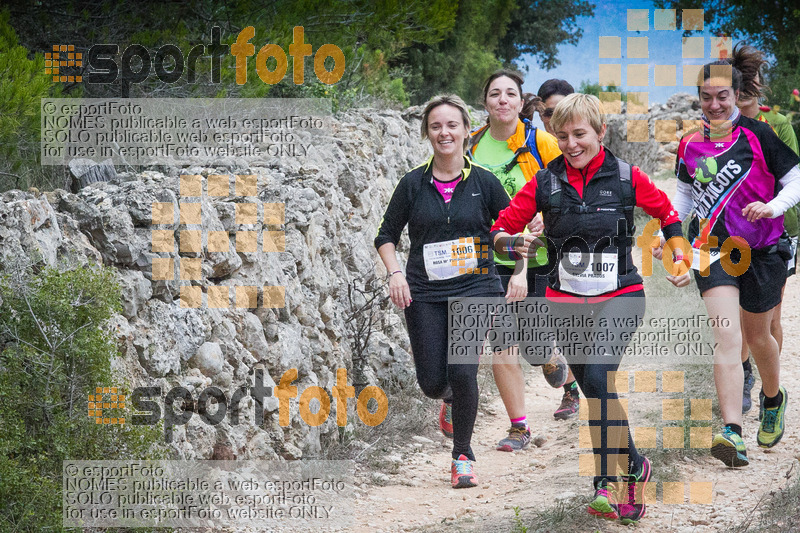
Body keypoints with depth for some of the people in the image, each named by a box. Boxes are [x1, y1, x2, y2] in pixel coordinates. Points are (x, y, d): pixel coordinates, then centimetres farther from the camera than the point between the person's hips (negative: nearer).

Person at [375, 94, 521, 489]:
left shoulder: (483, 182, 1)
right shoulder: (413, 184, 3)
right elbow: (386, 235, 10)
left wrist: (519, 275, -4)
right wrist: (395, 273, -5)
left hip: (475, 290, -2)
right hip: (424, 293, 2)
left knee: (461, 370, -20)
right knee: (432, 384, -1)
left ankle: (462, 457, -1)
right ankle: (453, 397, 39)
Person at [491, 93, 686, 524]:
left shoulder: (626, 178, -2)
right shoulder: (545, 183, 1)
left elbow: (666, 213, 14)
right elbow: (501, 229, 3)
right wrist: (512, 242, -19)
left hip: (620, 297, -3)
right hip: (566, 302, 3)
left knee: (598, 376, -24)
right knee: (597, 391, 7)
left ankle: (606, 484, -23)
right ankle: (633, 467, 27)